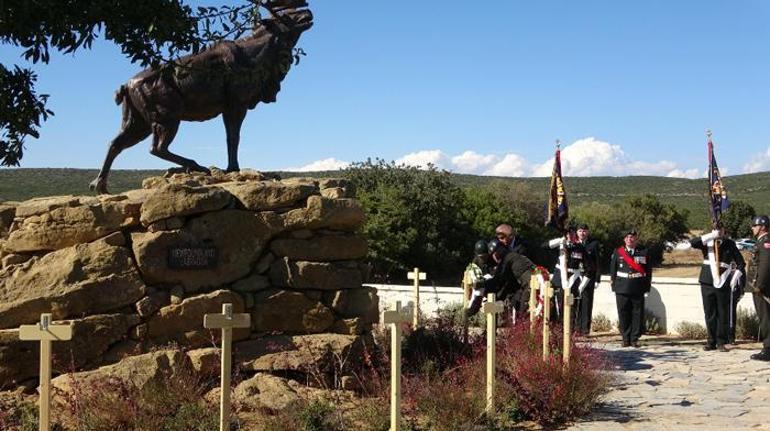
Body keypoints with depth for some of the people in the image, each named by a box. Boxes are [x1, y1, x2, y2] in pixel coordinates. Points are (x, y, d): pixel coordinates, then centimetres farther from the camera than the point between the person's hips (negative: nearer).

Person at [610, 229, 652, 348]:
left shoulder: (643, 253, 7)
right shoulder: (617, 252, 8)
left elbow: (648, 271, 8)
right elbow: (613, 269, 9)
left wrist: (647, 286, 3)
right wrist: (614, 284, 3)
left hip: (638, 289, 0)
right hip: (622, 289, 0)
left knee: (637, 314, 1)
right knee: (623, 315, 2)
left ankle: (635, 339, 8)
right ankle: (626, 339, 9)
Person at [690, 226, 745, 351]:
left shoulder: (730, 244, 4)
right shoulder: (707, 241, 5)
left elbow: (741, 263, 8)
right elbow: (693, 243, -15)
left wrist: (735, 279, -4)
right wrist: (711, 236, -20)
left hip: (724, 284, -1)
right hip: (707, 283, 1)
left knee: (723, 314, 1)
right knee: (709, 313, 5)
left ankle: (721, 342, 8)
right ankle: (711, 341, 13)